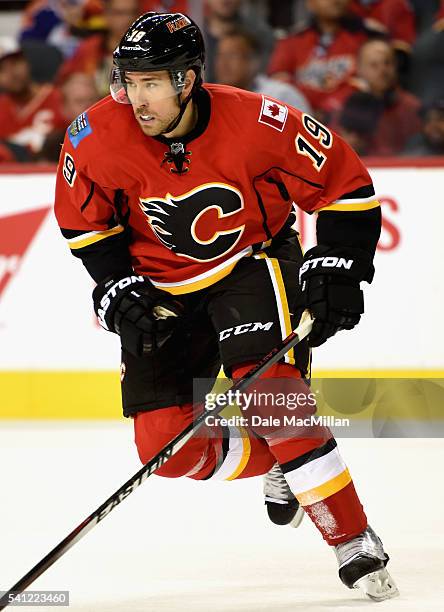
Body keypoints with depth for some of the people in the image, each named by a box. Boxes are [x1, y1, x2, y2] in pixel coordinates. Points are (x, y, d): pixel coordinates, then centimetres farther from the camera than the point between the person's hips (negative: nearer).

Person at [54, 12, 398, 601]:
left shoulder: (256, 123, -26)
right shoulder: (99, 138, -19)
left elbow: (346, 186, -13)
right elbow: (84, 220, 1)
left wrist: (335, 272, -18)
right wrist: (119, 292, -8)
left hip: (253, 262, -3)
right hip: (162, 286, 3)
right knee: (167, 450, -8)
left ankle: (355, 544, -20)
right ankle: (276, 464, 21)